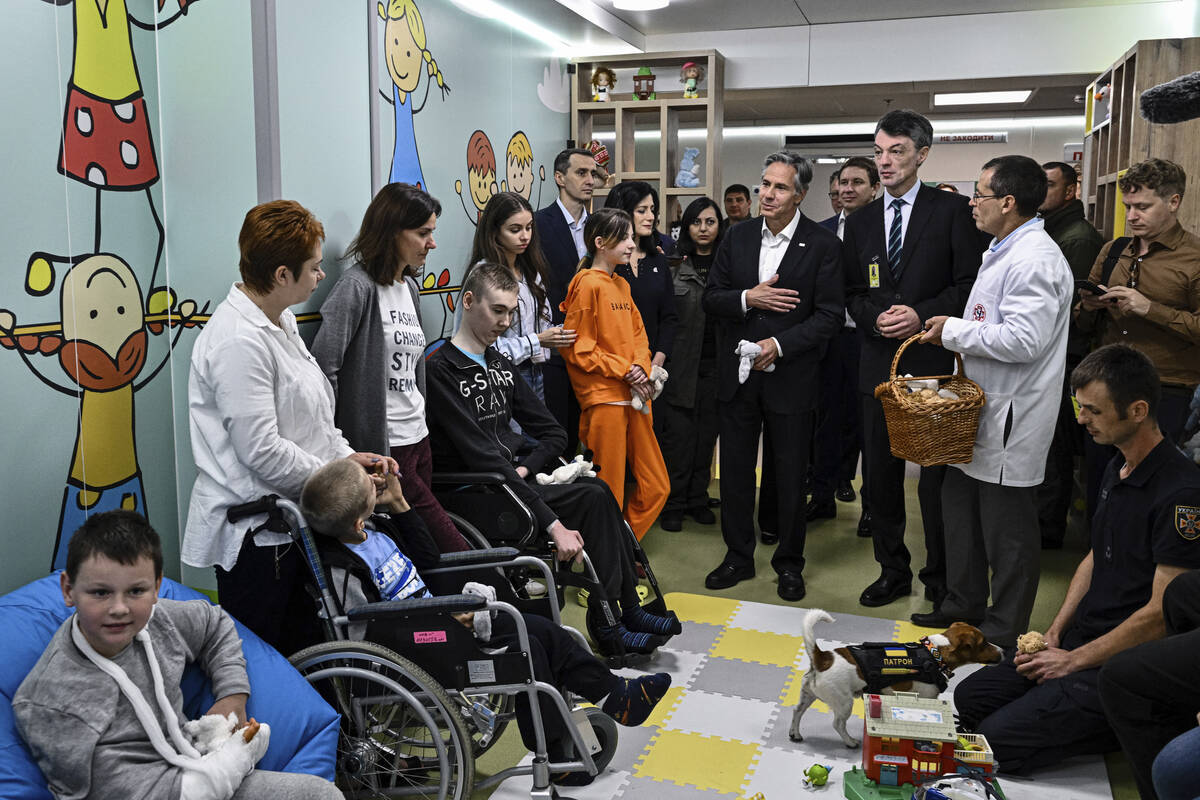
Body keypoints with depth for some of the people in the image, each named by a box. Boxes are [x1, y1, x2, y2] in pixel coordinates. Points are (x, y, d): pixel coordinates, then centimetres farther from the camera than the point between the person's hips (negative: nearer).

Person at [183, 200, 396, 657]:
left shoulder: (281, 320, 12)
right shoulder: (239, 341, -21)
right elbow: (262, 451, -24)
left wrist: (347, 455, 5)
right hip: (253, 533, -10)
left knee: (305, 651, 16)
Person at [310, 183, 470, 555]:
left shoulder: (409, 286, 15)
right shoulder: (357, 286, -12)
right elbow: (324, 367, -17)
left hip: (417, 438, 8)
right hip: (382, 443, -8)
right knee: (452, 548, -9)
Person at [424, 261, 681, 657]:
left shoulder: (499, 364, 15)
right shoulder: (440, 370, -13)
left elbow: (553, 433, 16)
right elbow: (482, 458, -21)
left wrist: (524, 468, -7)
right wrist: (552, 523, -25)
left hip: (514, 480, 7)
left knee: (597, 493, -14)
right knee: (594, 497, -18)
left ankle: (625, 611, -5)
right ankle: (610, 624, -9)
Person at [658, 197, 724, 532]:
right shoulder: (674, 265, -1)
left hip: (714, 364, 3)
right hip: (680, 364, -3)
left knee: (706, 434, 9)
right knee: (678, 434, 0)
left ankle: (698, 499, 23)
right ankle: (673, 505, 11)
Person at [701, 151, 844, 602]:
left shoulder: (822, 246, -6)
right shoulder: (737, 239, 6)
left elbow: (829, 315, -9)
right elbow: (711, 300, 5)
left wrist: (779, 344, -18)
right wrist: (748, 298, -15)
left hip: (790, 377, -3)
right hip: (737, 376, 3)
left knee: (791, 474, 8)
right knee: (735, 470, 11)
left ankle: (789, 563, 25)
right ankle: (738, 556, 26)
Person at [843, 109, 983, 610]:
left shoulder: (952, 210, 0)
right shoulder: (860, 222, 12)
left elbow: (970, 283, -4)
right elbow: (852, 294, 12)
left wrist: (923, 315, -16)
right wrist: (876, 317, -7)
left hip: (935, 362, -4)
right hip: (879, 365, 4)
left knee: (937, 477, 3)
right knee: (880, 474, 10)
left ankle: (941, 579, 17)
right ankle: (892, 570, 24)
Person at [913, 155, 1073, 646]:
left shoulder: (1035, 259, -19)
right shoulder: (1004, 251, 15)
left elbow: (1023, 340, -27)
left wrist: (954, 332, -17)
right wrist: (959, 335, 9)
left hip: (1011, 420, -11)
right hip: (982, 411, 11)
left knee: (1007, 529, 2)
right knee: (961, 507, 20)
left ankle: (1005, 630, 16)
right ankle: (964, 604, 35)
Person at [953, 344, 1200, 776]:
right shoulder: (1116, 469, 9)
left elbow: (1162, 613, -22)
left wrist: (1073, 661, -14)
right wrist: (1054, 634, 7)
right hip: (1082, 640, 9)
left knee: (999, 740, -17)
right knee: (970, 698, 3)